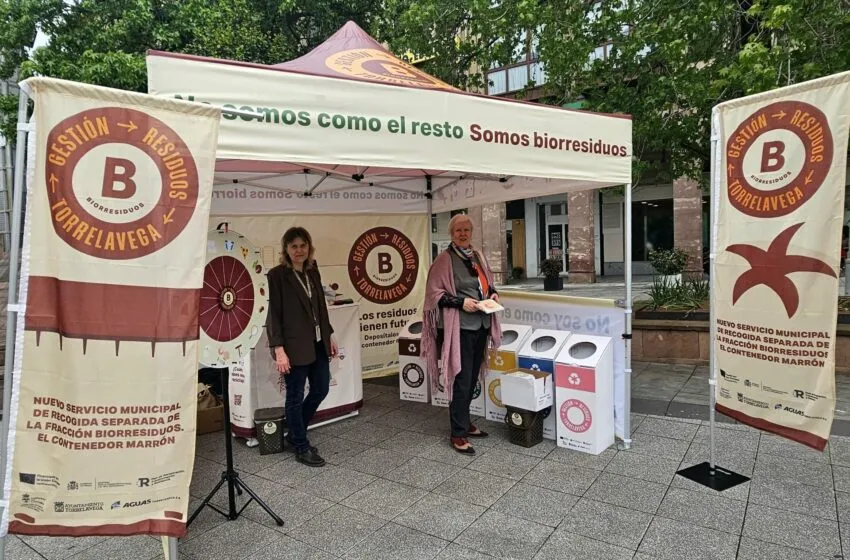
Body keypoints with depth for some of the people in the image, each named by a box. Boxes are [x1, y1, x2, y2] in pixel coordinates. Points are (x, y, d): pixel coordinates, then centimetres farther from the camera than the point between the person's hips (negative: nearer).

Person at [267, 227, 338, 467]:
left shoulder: (313, 271, 8)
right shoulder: (277, 275, -11)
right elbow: (273, 314, -13)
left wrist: (329, 335, 15)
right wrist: (278, 349, -18)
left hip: (317, 343, 7)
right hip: (294, 346, -7)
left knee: (321, 389, 15)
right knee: (295, 396, 7)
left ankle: (295, 434, 36)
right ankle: (301, 447, 23)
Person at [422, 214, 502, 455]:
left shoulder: (477, 256, 12)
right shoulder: (445, 259, -9)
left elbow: (487, 283, 22)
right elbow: (434, 292, -11)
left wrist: (493, 294, 1)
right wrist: (461, 302, -20)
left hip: (480, 325, 7)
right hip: (459, 327, -7)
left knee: (472, 377, 16)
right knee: (461, 380, -4)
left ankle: (465, 422, 31)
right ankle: (458, 434, 8)